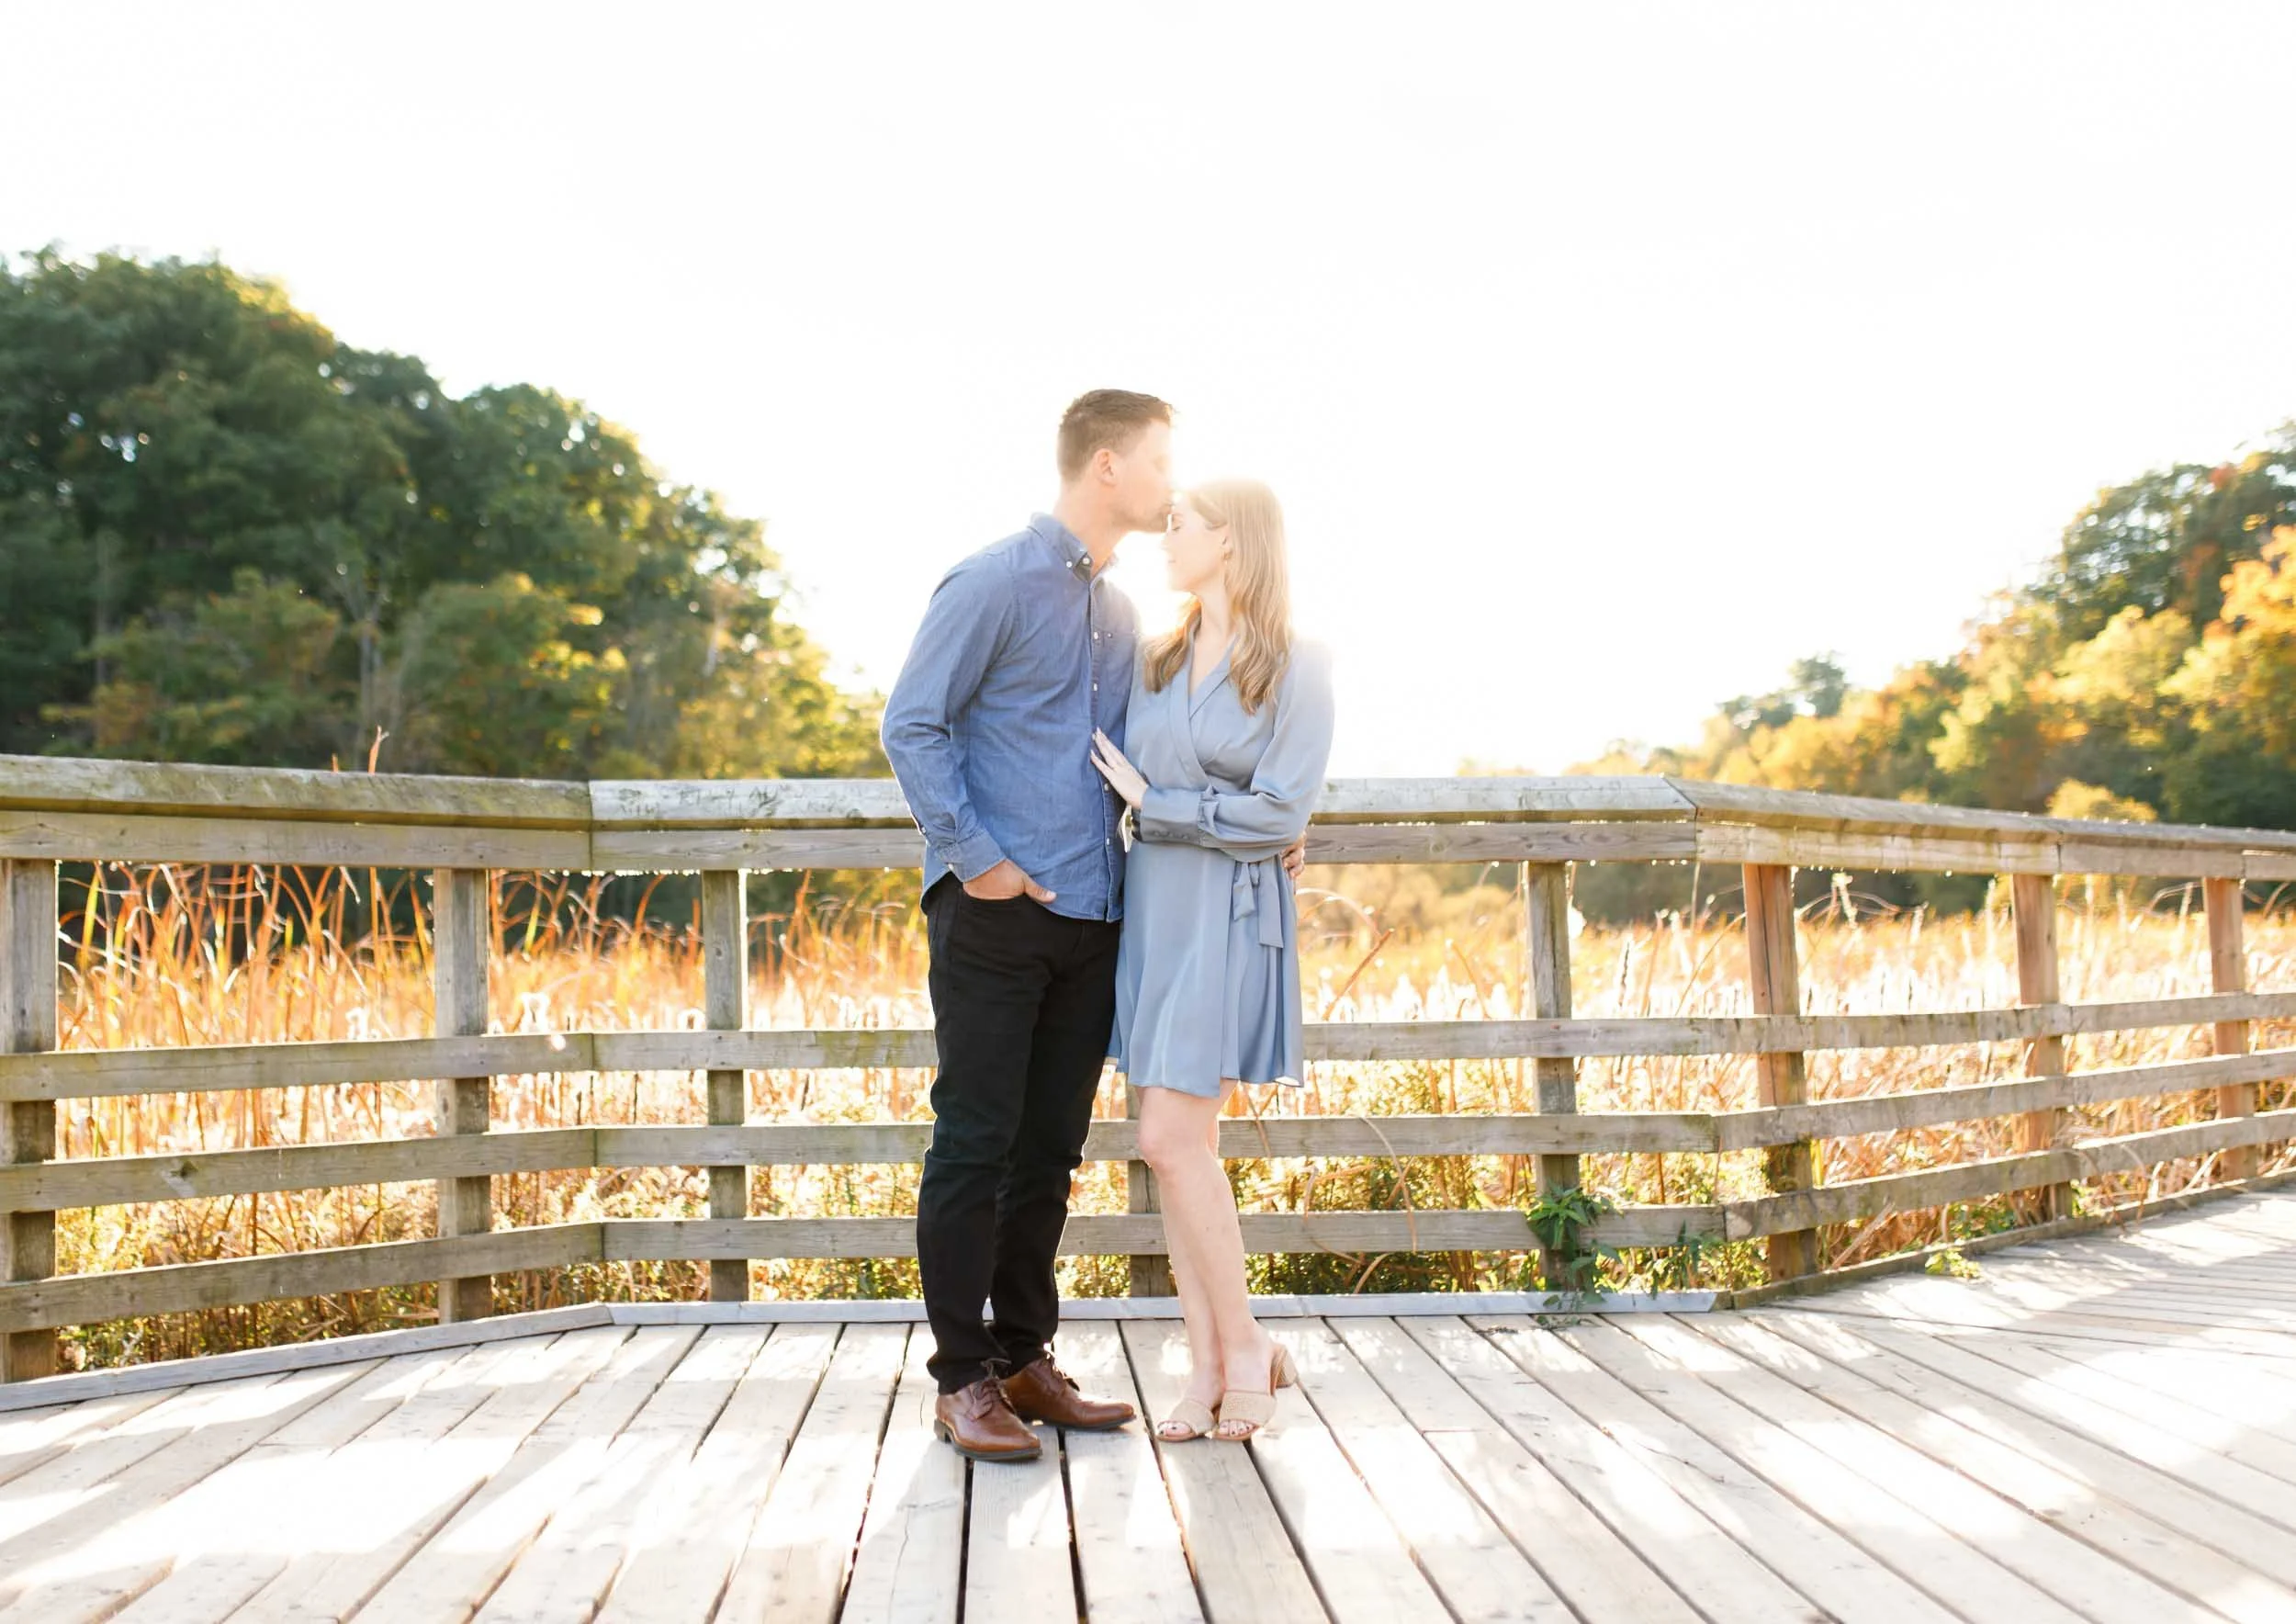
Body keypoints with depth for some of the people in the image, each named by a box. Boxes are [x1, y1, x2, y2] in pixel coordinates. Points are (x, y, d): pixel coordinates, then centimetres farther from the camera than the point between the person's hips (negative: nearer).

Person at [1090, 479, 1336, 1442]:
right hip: (1150, 904, 6)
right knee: (1182, 1144, 4)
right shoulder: (1155, 663, 13)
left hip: (1229, 915, -6)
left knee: (1172, 1136, -12)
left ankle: (1245, 1349, 5)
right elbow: (1112, 773, 20)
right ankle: (1208, 1366, 11)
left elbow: (1278, 813, -12)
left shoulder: (1296, 670, -4)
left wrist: (1152, 802, -7)